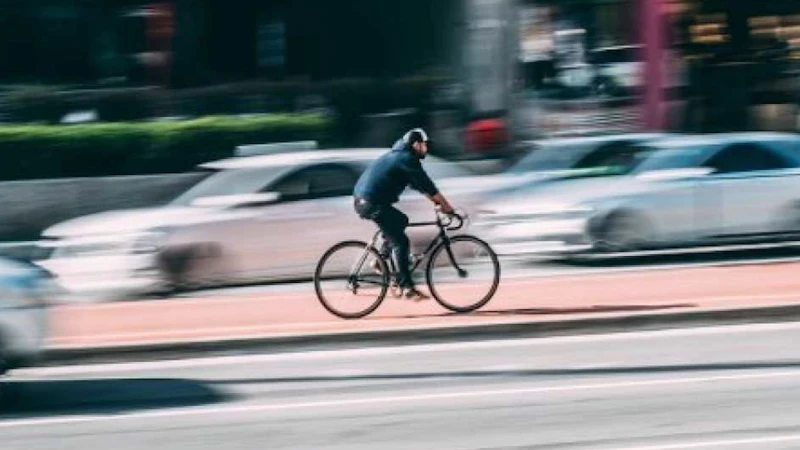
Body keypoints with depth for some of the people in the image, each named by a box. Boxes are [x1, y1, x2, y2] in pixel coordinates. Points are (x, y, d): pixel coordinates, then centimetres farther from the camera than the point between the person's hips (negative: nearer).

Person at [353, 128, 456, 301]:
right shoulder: (407, 159, -8)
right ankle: (407, 287, -9)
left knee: (401, 221, 26)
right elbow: (426, 184, -10)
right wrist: (446, 206, -5)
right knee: (400, 242, -7)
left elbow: (419, 184, 28)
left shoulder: (399, 155, 23)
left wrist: (437, 201, 25)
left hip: (362, 200, 10)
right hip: (373, 203, -10)